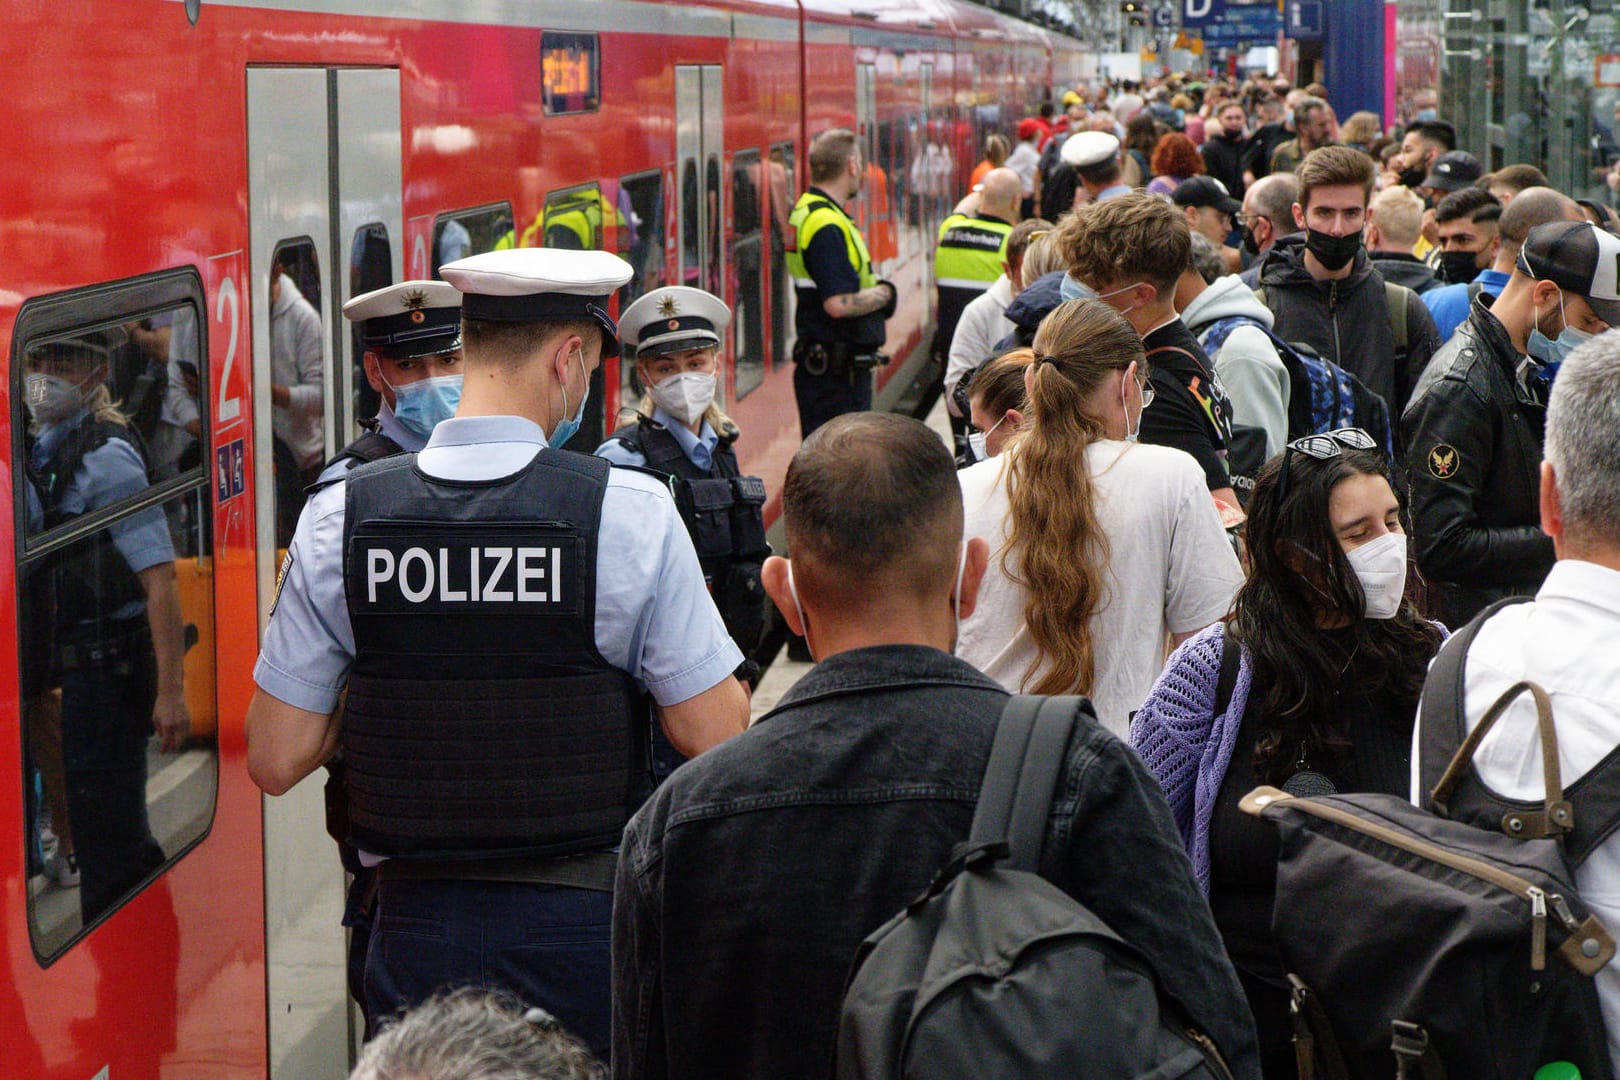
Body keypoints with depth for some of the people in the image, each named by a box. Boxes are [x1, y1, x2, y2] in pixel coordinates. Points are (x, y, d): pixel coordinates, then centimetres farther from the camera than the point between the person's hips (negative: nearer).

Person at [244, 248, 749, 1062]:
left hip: (417, 924, 2)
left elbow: (276, 759, -3)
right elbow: (714, 736, -9)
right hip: (584, 921, -2)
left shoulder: (339, 518, -4)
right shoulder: (629, 512, -12)